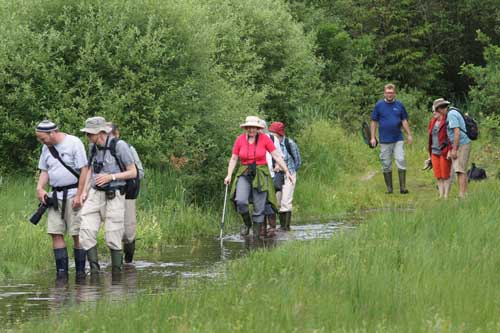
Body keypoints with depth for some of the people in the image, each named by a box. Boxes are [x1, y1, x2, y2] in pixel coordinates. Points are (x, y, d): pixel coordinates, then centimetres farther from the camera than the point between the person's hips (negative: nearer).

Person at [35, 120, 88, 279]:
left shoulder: (74, 143, -10)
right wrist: (40, 188, 0)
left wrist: (79, 195, -14)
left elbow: (84, 170, -11)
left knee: (77, 234, -4)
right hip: (55, 196, 6)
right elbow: (44, 171, 19)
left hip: (73, 194, -6)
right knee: (55, 233, -1)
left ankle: (80, 271, 1)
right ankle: (62, 270, 1)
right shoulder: (46, 148, 10)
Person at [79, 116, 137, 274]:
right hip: (95, 194, 5)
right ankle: (94, 270, -9)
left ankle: (116, 273, 7)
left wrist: (111, 177, -18)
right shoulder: (94, 147, 7)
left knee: (113, 238, -3)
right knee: (86, 231, -11)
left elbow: (133, 172, -7)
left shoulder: (120, 146, -11)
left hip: (114, 196, -5)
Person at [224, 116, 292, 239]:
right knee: (240, 201, -22)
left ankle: (256, 236, 9)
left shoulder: (264, 139, -4)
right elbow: (233, 159, 6)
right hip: (244, 174, 1)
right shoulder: (240, 140, 0)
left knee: (259, 208, -2)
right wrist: (229, 175, -4)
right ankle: (247, 223, 8)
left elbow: (276, 156, -2)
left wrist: (287, 171, -6)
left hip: (261, 175, -1)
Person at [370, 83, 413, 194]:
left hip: (398, 139, 0)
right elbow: (374, 122, 4)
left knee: (401, 161, -9)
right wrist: (372, 137, -1)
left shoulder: (399, 105, 5)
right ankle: (389, 188, 13)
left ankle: (403, 187, -7)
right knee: (386, 165, 4)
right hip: (385, 140, 0)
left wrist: (409, 135, 3)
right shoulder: (379, 105, 2)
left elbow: (404, 121, 10)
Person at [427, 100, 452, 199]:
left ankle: (446, 196, 3)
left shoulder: (447, 121, -10)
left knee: (445, 176, -2)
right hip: (435, 153, 7)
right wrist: (430, 152, 19)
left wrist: (449, 151, -17)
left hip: (444, 153, -7)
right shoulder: (433, 122, 14)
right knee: (438, 176, 8)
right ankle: (441, 195, 13)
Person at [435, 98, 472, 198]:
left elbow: (457, 132, -22)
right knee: (462, 171, 11)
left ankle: (462, 195, -18)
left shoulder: (451, 115, -15)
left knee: (460, 171, -13)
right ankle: (465, 194, 12)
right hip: (461, 146, 10)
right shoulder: (453, 113, 16)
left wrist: (454, 150, -21)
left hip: (461, 146, -10)